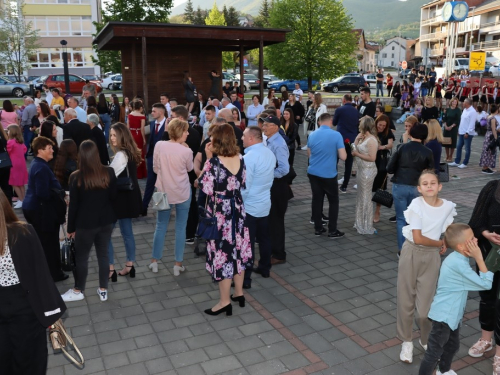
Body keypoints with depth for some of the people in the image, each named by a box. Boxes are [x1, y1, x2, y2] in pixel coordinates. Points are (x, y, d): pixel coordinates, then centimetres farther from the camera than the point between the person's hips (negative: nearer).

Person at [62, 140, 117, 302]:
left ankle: (78, 291, 27)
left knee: (81, 257, 12)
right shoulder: (109, 172, -7)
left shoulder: (76, 177, -14)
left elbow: (73, 205, -9)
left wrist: (70, 228, 1)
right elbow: (113, 196, 3)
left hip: (85, 223, -3)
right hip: (106, 221, 3)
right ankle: (103, 290, 23)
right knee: (103, 254, 13)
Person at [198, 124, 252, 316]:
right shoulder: (240, 159, 0)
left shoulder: (214, 162, -19)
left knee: (222, 253, 4)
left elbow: (206, 188, -14)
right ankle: (239, 293, 32)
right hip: (237, 209, 6)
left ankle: (225, 301, 15)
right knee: (237, 249, 17)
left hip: (220, 212, -6)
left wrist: (208, 159, -10)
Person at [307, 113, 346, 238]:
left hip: (313, 173, 4)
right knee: (333, 201, 9)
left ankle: (318, 228, 19)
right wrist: (339, 151, 7)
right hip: (329, 174, -4)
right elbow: (343, 157, -13)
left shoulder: (312, 135, 3)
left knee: (317, 199, 13)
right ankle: (332, 231, 11)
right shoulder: (336, 135, -12)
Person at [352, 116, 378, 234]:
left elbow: (372, 158, -23)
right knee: (361, 196, 19)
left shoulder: (371, 140, -18)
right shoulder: (363, 137, 9)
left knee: (366, 198, 1)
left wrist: (357, 154, -15)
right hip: (362, 169, 10)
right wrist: (357, 139, -2)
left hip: (368, 170, -10)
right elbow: (355, 151, 8)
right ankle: (360, 222, 33)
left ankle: (367, 227, 13)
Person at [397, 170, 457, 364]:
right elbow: (418, 238, -16)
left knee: (425, 304, 3)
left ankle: (426, 340, 30)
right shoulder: (416, 205, -15)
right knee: (406, 300, 7)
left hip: (432, 256, 2)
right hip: (412, 253, -1)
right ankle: (406, 341, 26)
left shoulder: (448, 207, -5)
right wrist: (440, 243, -5)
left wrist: (445, 244, -3)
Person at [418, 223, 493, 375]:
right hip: (444, 315, -11)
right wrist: (479, 258, -23)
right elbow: (486, 284, -25)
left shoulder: (457, 258, 1)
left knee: (452, 345, 29)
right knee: (434, 352, 2)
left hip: (451, 313, 11)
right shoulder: (458, 263, -31)